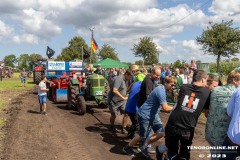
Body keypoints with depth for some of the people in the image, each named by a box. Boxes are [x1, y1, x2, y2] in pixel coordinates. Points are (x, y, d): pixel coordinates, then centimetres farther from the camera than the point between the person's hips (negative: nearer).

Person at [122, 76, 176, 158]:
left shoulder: (162, 89, 6)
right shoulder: (161, 90, -25)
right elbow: (165, 108, -29)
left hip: (153, 114, 9)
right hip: (145, 115, -9)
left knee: (161, 133, 3)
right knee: (142, 136, 4)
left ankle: (144, 146, 19)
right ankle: (127, 148, 27)